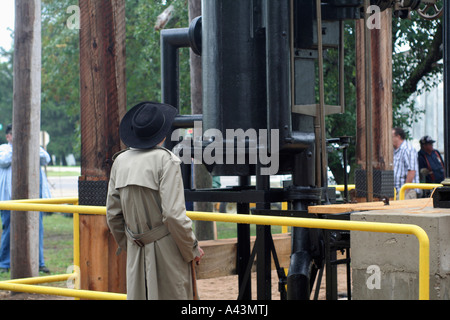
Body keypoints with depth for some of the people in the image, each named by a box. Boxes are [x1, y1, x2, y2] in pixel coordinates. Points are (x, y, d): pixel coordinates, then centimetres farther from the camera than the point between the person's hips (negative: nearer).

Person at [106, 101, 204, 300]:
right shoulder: (166, 161, -14)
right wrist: (193, 249, -5)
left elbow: (112, 213, 10)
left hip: (137, 252, 6)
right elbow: (174, 214, -19)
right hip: (167, 250, -6)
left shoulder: (120, 161, 6)